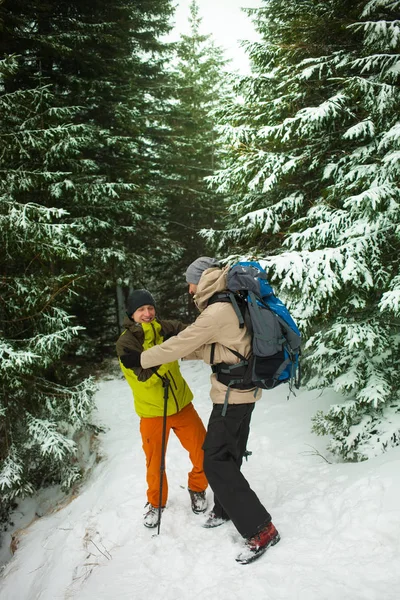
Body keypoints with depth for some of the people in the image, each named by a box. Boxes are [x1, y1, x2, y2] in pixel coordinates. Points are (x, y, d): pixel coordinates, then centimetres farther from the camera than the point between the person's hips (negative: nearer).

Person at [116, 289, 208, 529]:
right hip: (152, 413, -2)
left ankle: (197, 489, 34)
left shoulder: (164, 329, -4)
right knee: (155, 463, 11)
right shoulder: (126, 343, -14)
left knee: (203, 451, 6)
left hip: (182, 405, 3)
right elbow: (145, 376, -26)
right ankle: (156, 502, 39)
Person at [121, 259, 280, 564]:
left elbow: (180, 344, -17)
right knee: (227, 455, 21)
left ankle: (260, 529, 0)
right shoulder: (231, 306, 10)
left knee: (217, 461, -4)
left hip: (231, 396, -10)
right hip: (244, 391, 10)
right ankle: (225, 509, 38)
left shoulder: (217, 312, -21)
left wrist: (141, 359, -6)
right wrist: (179, 354, 13)